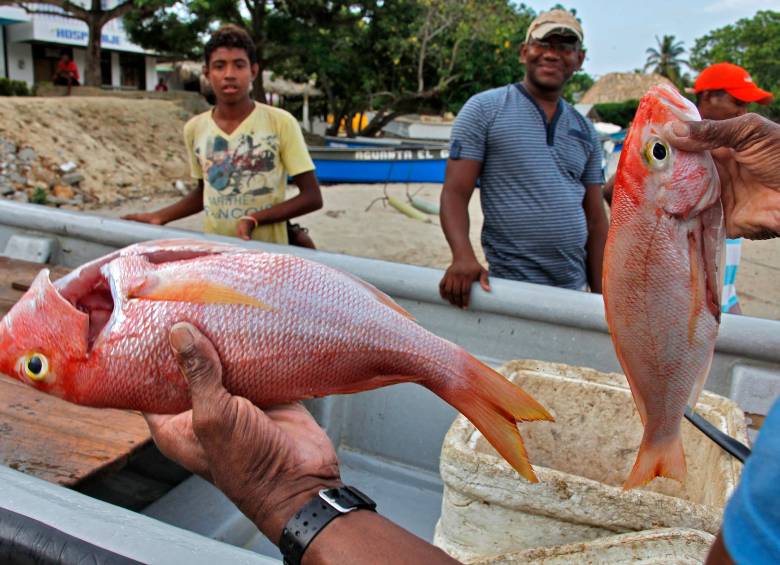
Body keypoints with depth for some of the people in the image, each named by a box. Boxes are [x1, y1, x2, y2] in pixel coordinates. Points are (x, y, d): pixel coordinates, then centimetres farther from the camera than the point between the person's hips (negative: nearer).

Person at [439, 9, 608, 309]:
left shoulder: (585, 130, 12)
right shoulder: (484, 109, -2)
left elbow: (595, 219, 12)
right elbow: (455, 193, -8)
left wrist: (601, 296, 7)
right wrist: (463, 256, -25)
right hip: (511, 288, -4)